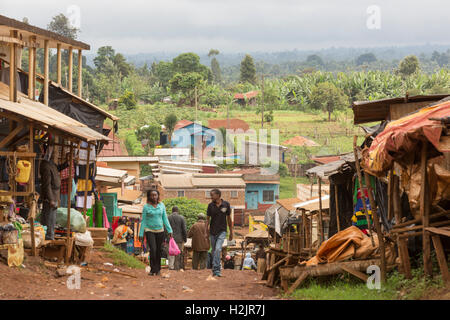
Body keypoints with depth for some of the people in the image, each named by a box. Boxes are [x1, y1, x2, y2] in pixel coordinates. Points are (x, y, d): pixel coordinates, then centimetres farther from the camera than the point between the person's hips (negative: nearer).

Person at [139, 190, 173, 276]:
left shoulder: (162, 205, 4)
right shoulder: (146, 207, -3)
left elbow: (165, 219, 8)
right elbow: (143, 221, 0)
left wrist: (169, 230, 2)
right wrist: (141, 234, -3)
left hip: (160, 231, 3)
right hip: (149, 231, -3)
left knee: (158, 251, 6)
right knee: (153, 250, -16)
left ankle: (158, 269, 20)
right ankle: (152, 269, -9)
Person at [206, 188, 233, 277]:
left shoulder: (226, 204, -3)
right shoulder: (210, 205, -1)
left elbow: (229, 218, 6)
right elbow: (208, 219, 4)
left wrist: (231, 232, 9)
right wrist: (206, 232, -2)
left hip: (222, 231, -3)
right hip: (213, 232, 3)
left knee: (218, 249, -19)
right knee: (214, 251, 9)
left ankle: (216, 269, -19)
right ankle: (218, 265, 28)